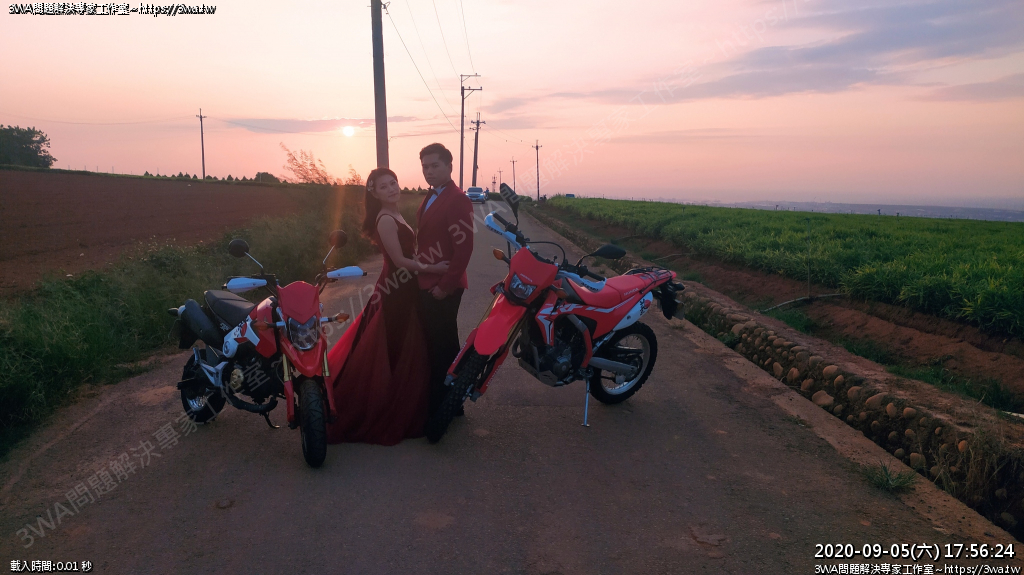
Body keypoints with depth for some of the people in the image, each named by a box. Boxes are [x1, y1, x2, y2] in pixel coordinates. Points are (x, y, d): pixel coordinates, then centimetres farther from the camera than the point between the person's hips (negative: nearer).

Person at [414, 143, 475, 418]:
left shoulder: (457, 199, -15)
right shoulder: (430, 198, 15)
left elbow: (464, 247, -20)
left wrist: (445, 285, -19)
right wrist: (421, 277, 11)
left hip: (442, 289, -9)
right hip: (426, 285, 9)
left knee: (444, 344, 2)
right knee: (433, 343, 16)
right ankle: (436, 399, 29)